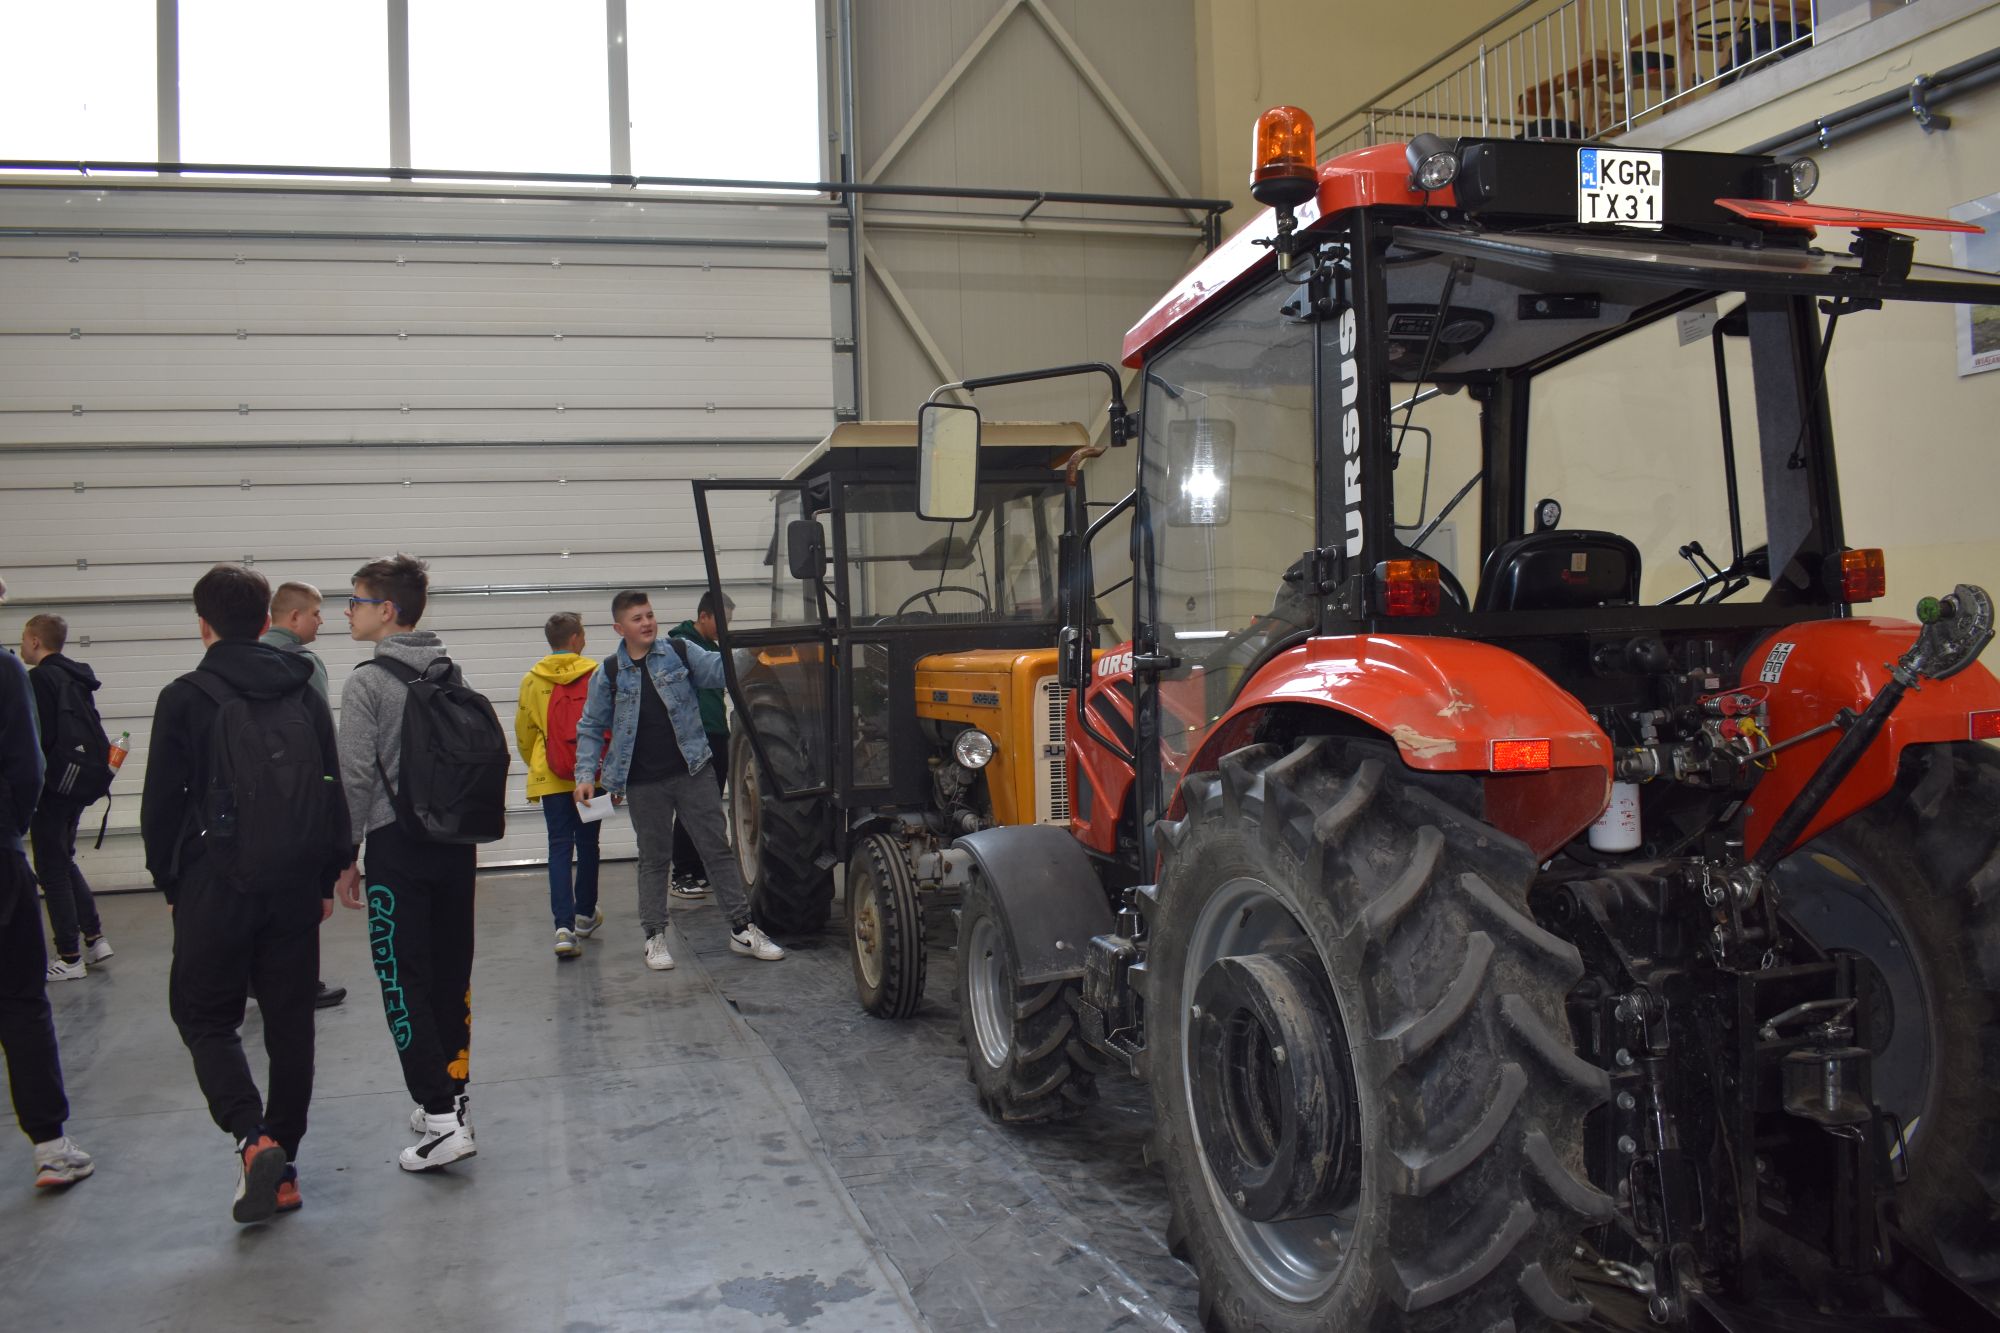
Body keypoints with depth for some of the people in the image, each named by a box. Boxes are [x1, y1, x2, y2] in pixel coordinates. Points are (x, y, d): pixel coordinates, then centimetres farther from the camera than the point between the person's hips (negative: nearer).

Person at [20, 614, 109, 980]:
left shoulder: (40, 678, -15)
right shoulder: (77, 678, 11)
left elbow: (36, 738, -20)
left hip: (52, 786, -8)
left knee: (52, 869, 0)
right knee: (64, 860, 20)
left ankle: (70, 957, 5)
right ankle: (94, 936, 19)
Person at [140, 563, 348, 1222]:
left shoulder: (186, 698, -6)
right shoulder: (305, 693, 6)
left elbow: (162, 803, -4)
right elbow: (334, 792, 8)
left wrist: (170, 881, 9)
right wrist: (326, 879, 14)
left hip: (217, 887, -4)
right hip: (297, 886, 4)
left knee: (205, 1015, 11)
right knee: (290, 1020, 11)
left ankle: (252, 1137, -10)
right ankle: (282, 1167, 16)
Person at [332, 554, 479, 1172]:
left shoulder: (366, 683, -10)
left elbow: (357, 778, -13)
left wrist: (347, 854, -5)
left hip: (398, 846, -6)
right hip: (456, 839, 6)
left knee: (404, 983, -2)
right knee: (452, 975, 13)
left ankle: (442, 1120, -6)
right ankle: (450, 1100, 21)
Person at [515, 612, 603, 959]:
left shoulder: (532, 680, 2)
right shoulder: (596, 675, -4)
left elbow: (524, 733, 9)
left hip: (551, 777, 1)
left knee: (559, 848, 1)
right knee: (587, 845, 14)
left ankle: (564, 926, -11)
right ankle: (585, 915, 29)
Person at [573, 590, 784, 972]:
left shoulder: (680, 653, 2)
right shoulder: (609, 674, 1)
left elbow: (721, 669, -7)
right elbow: (591, 729, 8)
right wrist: (586, 775, -1)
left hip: (691, 772, 1)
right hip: (643, 783, 0)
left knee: (717, 850, 3)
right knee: (654, 860, 9)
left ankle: (742, 928, 10)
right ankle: (655, 937, 20)